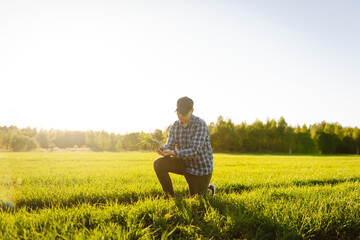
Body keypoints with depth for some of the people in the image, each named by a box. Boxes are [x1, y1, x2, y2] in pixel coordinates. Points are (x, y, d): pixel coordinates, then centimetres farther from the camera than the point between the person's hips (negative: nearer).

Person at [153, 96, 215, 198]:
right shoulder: (174, 126, -4)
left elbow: (195, 151, -30)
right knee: (158, 163, -18)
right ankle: (169, 197, -3)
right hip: (185, 163, 5)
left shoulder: (200, 124, -22)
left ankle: (209, 190, 37)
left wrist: (174, 153, -43)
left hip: (201, 167, -4)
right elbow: (169, 147, -9)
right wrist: (162, 150, -34)